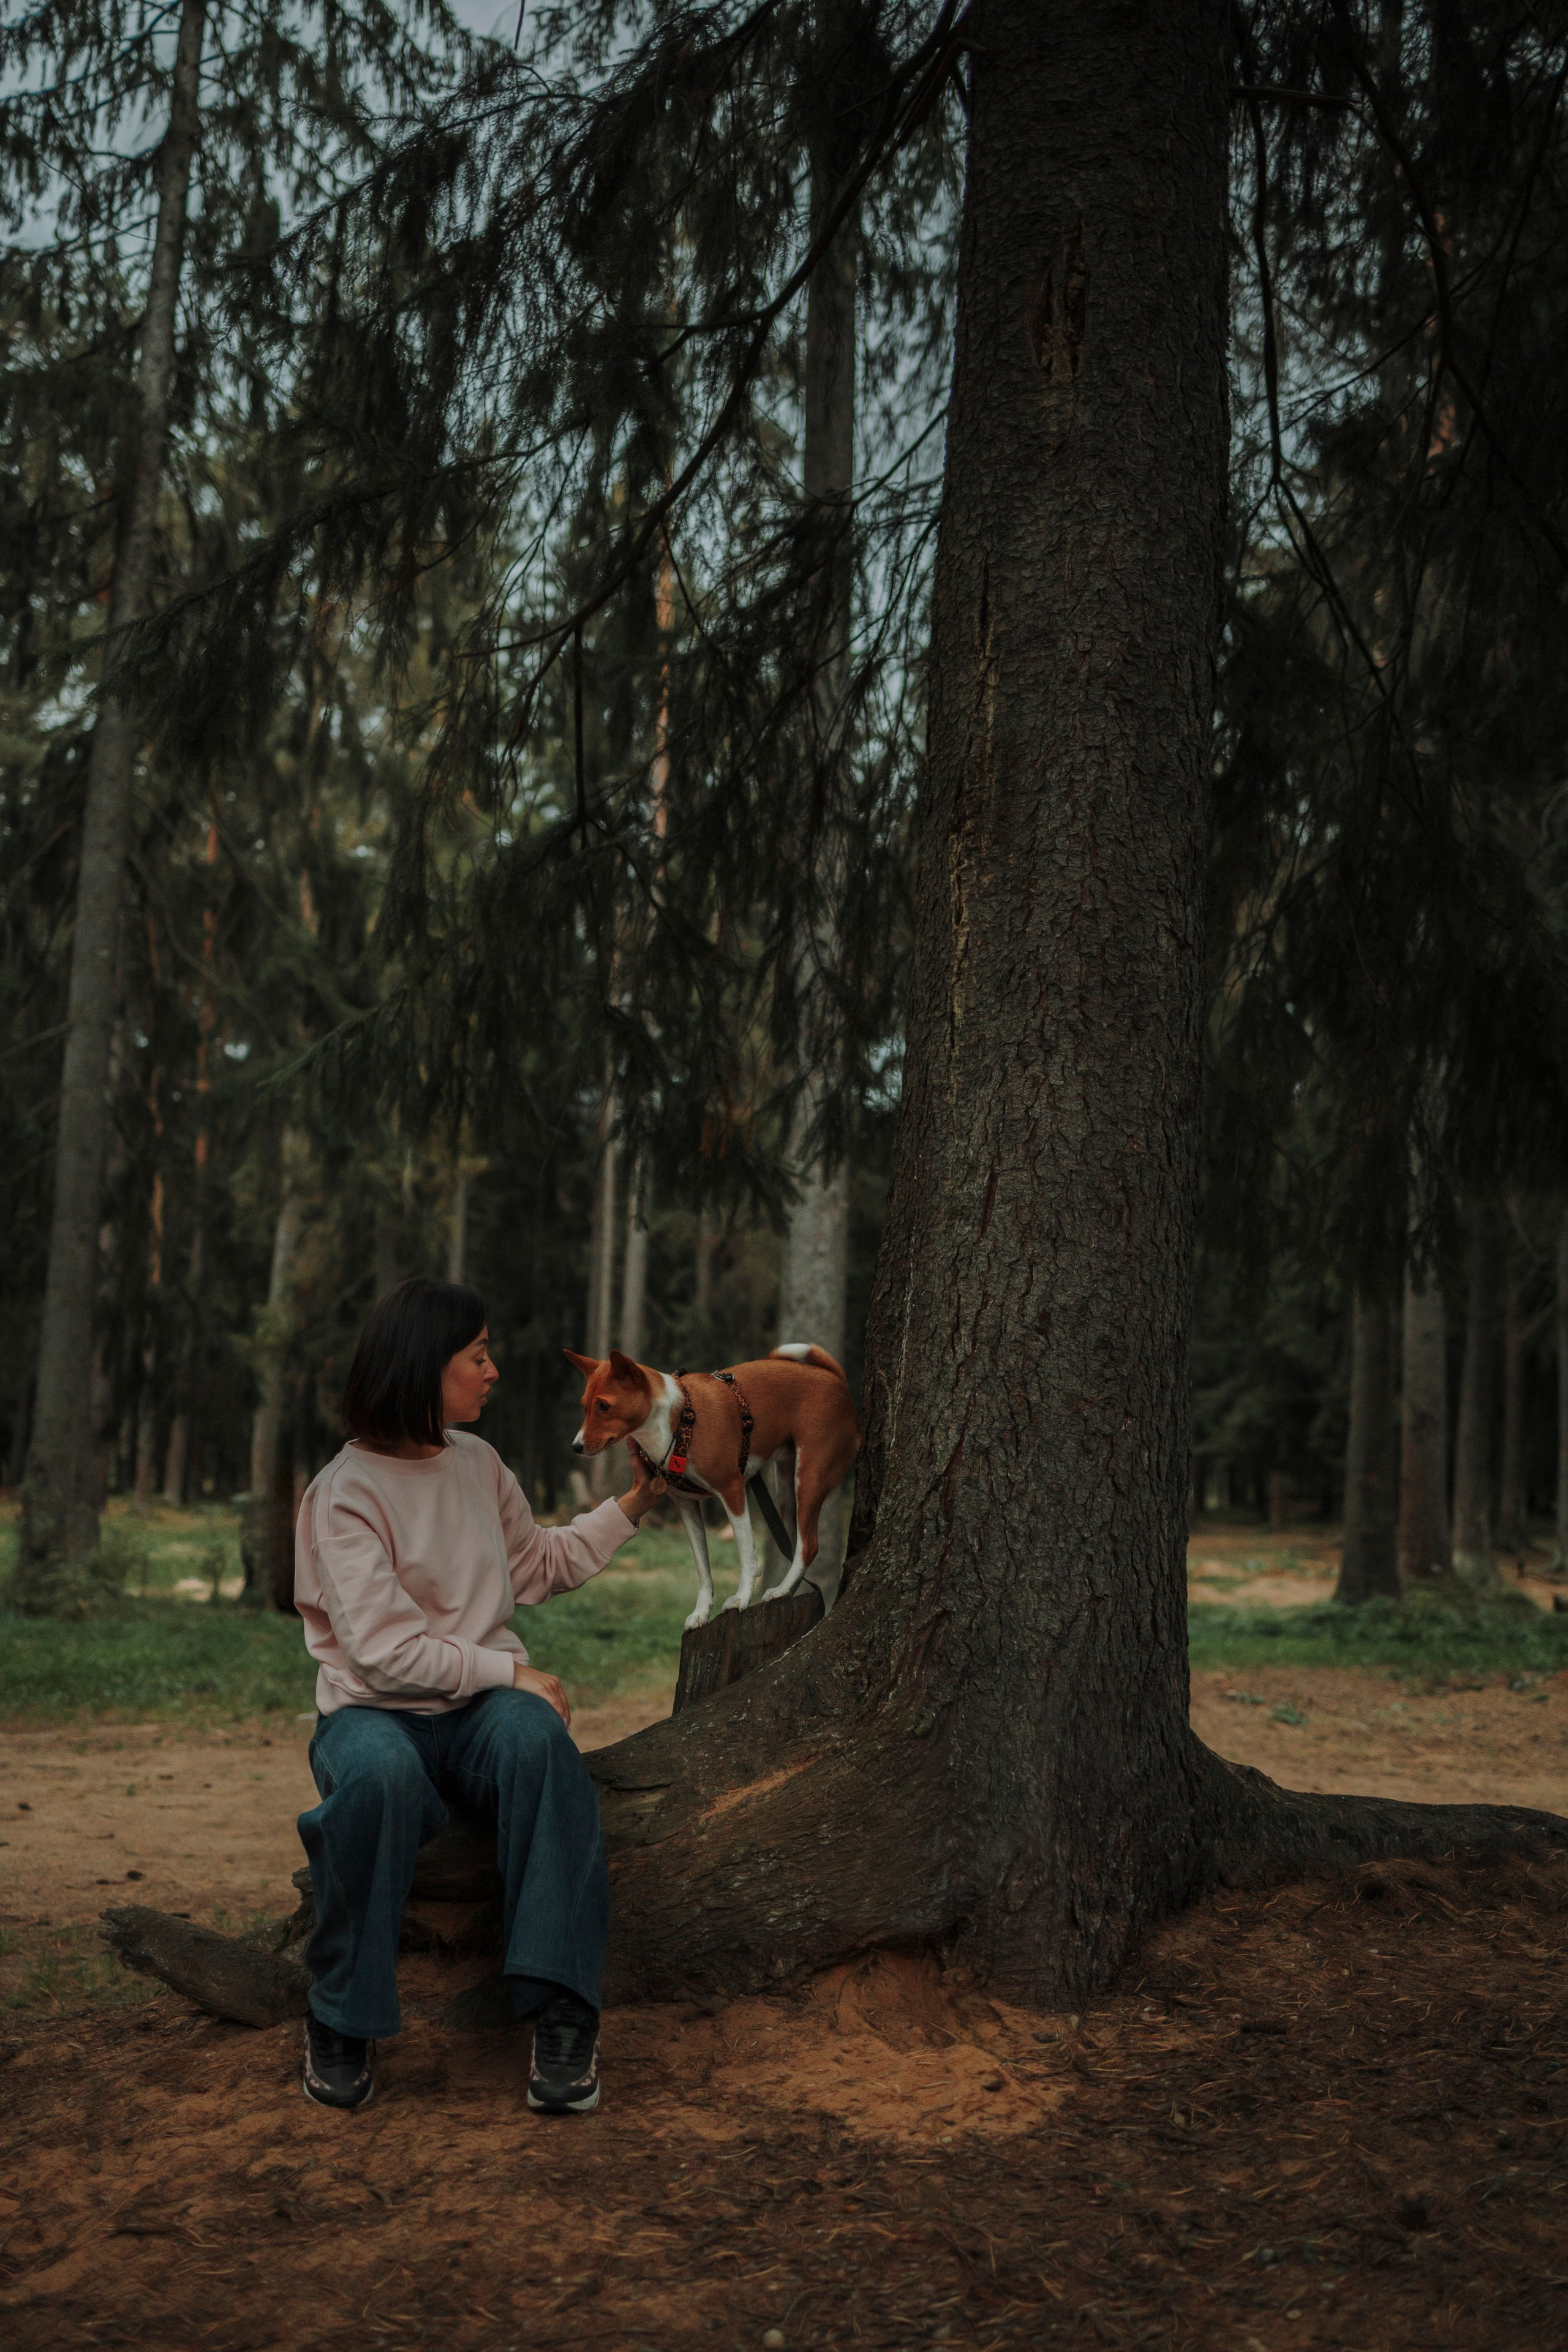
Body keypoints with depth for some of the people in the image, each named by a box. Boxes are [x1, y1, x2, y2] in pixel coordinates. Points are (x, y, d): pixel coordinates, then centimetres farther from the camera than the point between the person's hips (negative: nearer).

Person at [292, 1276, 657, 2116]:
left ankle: (563, 2012, -31)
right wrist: (510, 1672, -16)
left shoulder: (478, 1462, 11)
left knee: (536, 1735, -33)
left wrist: (629, 1507, 23)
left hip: (480, 1707, 4)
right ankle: (342, 2021, -18)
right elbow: (385, 1649, -17)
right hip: (375, 1712, -4)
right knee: (379, 1774, -40)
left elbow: (539, 1565, 28)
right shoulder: (345, 1493, -9)